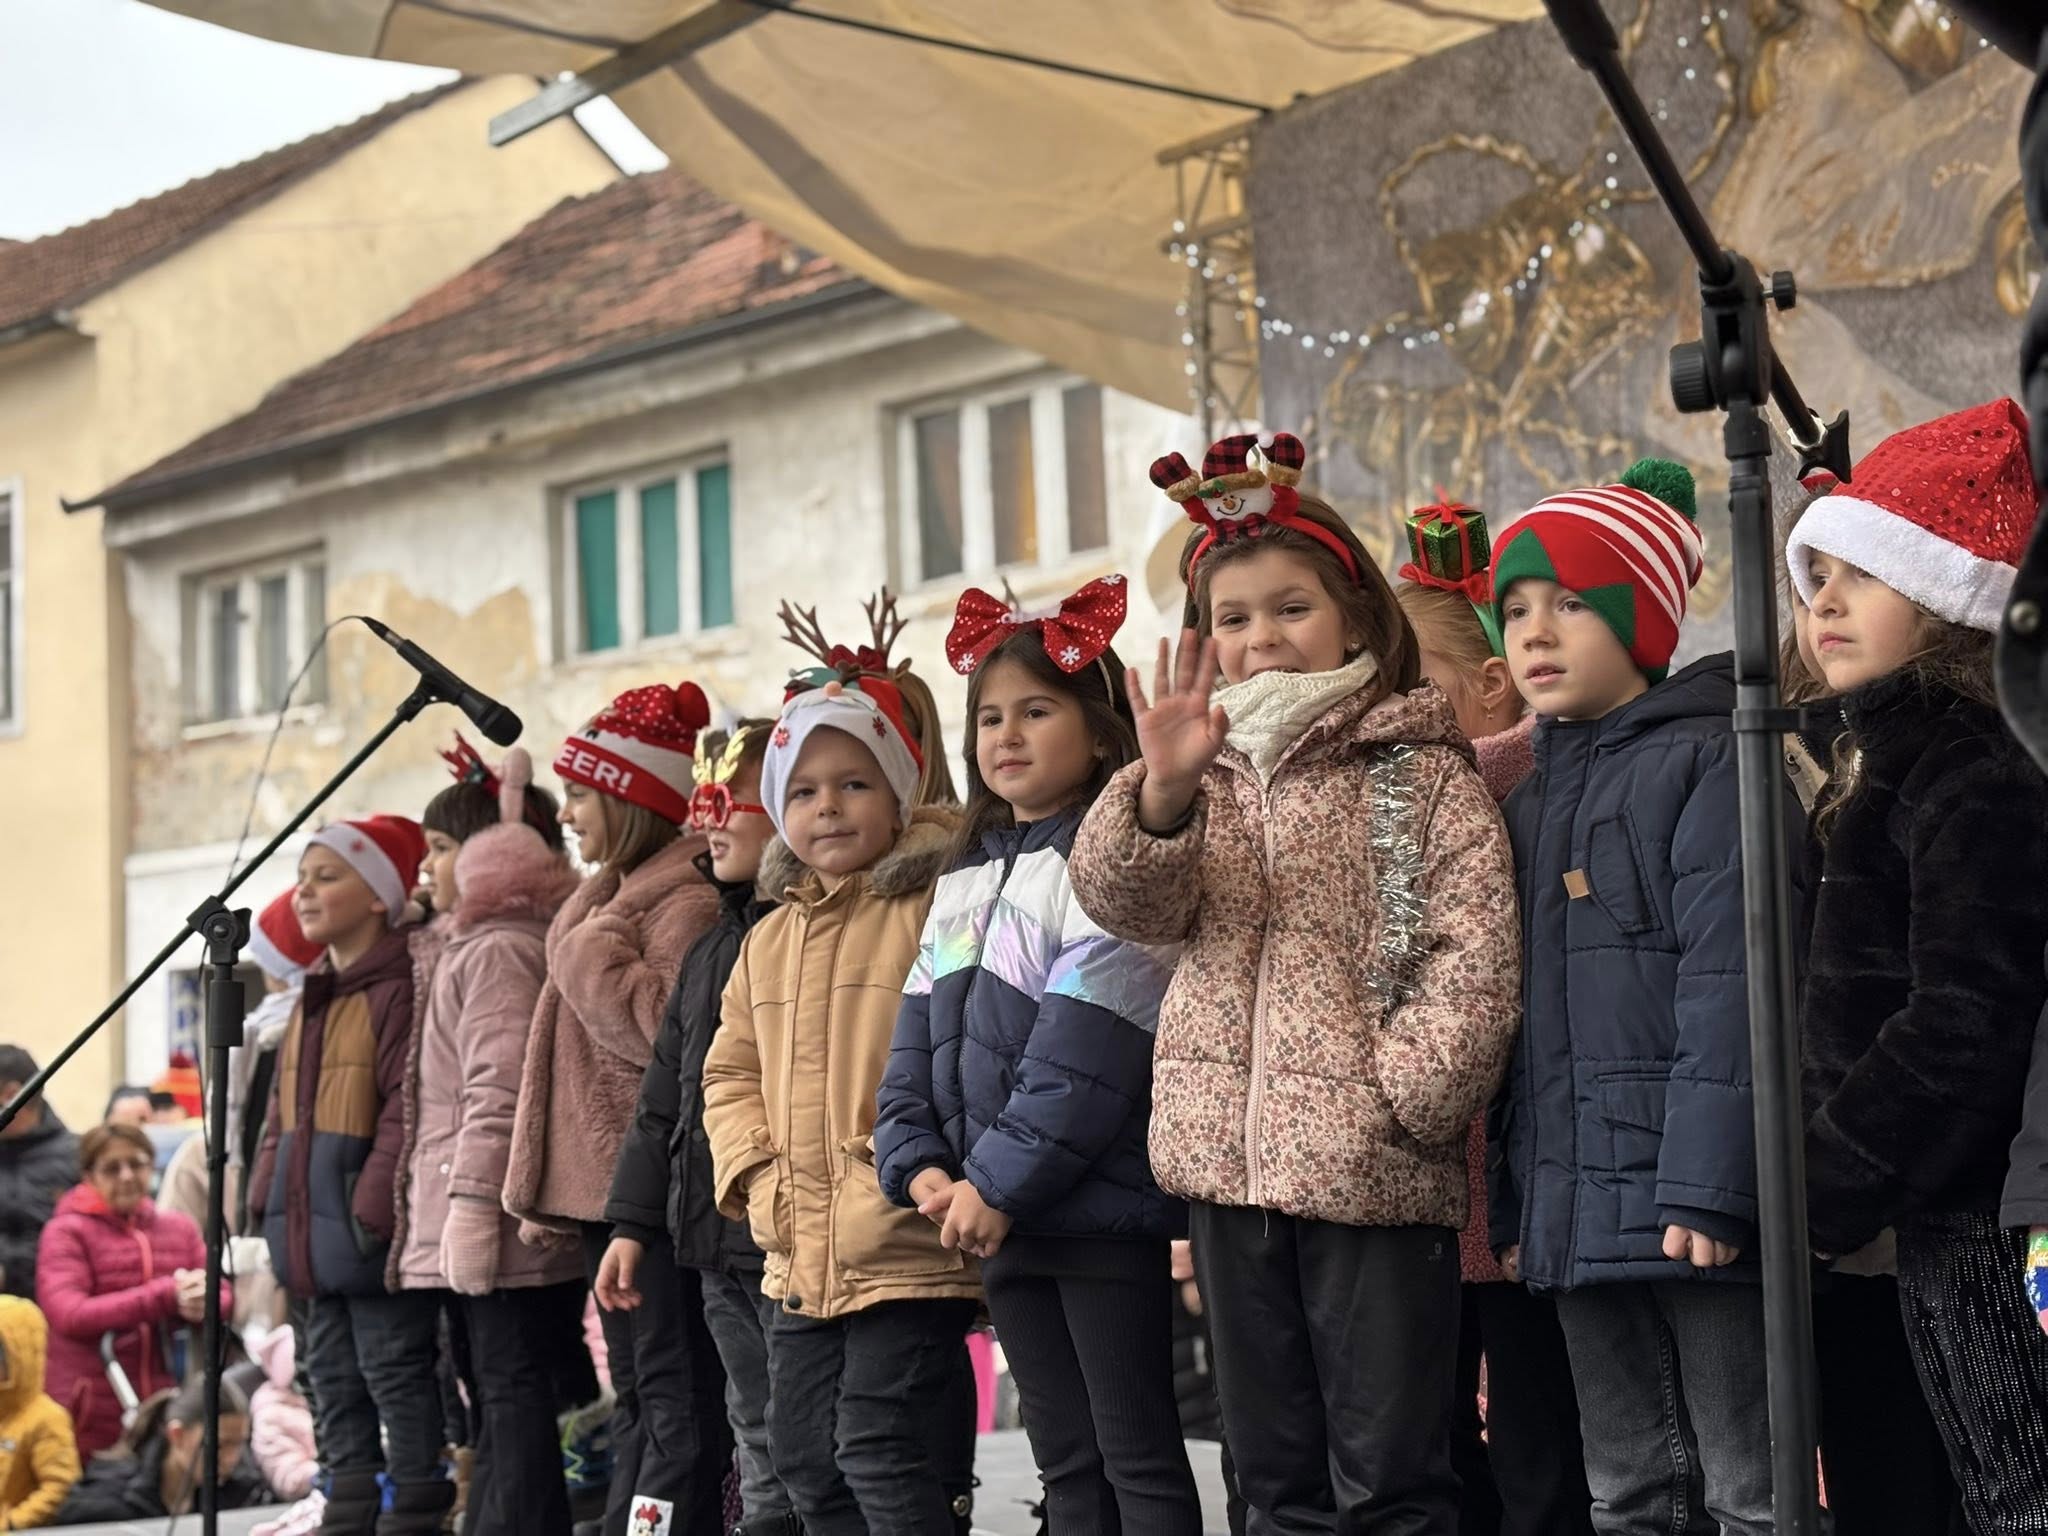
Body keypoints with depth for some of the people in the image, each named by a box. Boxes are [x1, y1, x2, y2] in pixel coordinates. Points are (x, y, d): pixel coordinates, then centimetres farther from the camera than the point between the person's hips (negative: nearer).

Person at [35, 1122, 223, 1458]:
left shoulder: (179, 1227, 9)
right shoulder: (67, 1232, -4)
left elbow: (224, 1295, 7)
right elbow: (69, 1315, -17)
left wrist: (201, 1303, -19)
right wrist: (167, 1296, -23)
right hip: (91, 1418, -4)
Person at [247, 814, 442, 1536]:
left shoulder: (401, 989, -13)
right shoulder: (314, 999, 17)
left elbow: (408, 1106, -19)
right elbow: (284, 1108, 20)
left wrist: (376, 1205, -22)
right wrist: (269, 1195, 13)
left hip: (371, 1226, -10)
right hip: (313, 1225, 10)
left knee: (394, 1367, -4)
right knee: (332, 1368, 14)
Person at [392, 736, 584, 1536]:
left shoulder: (498, 949, -11)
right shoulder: (473, 946, 21)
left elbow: (499, 1087, -21)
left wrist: (470, 1201, -24)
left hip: (495, 1225, -11)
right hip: (470, 1228, 11)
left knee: (512, 1391, -11)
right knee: (498, 1395, 13)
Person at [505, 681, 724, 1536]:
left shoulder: (687, 901, -11)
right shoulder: (618, 898, 20)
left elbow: (665, 1032, -24)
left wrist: (585, 952, -15)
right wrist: (544, 1189, 21)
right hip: (603, 1186, 10)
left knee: (674, 1392, -10)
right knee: (637, 1393, 12)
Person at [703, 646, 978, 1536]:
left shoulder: (934, 910, -9)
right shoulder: (768, 941, 14)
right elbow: (731, 1072, 16)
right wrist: (754, 1172, 1)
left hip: (907, 1250, -8)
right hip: (799, 1255, 8)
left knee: (877, 1444, -10)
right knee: (802, 1453, 15)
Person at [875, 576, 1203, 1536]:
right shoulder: (963, 881, 16)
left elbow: (1087, 1053, -17)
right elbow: (917, 1046, 12)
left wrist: (1000, 1183, -17)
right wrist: (920, 1167, -3)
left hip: (1102, 1207, -8)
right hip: (1001, 1219, 8)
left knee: (1137, 1455, -2)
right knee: (1064, 1459, 13)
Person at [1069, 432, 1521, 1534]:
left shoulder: (1422, 773, 0)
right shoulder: (1205, 772, 12)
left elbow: (1474, 959, -7)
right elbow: (1125, 901, -4)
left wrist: (1399, 1098, -16)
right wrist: (1161, 790, -23)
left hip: (1374, 1170, -5)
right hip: (1230, 1159, 5)